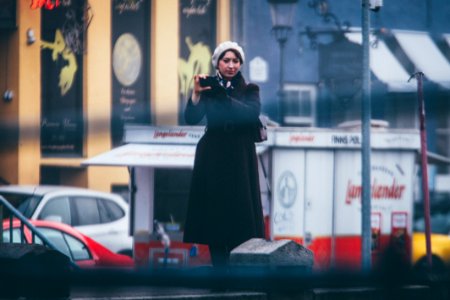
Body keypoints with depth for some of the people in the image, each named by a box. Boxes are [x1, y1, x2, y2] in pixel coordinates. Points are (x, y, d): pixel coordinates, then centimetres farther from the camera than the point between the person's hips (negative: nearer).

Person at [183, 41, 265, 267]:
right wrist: (196, 93, -21)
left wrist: (223, 95, -21)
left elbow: (252, 114, -15)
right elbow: (191, 119, -7)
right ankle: (219, 272, 2)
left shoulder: (249, 90, 5)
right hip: (212, 160, 1)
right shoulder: (209, 89, 6)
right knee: (213, 213, -1)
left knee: (240, 213, -6)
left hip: (240, 161, -1)